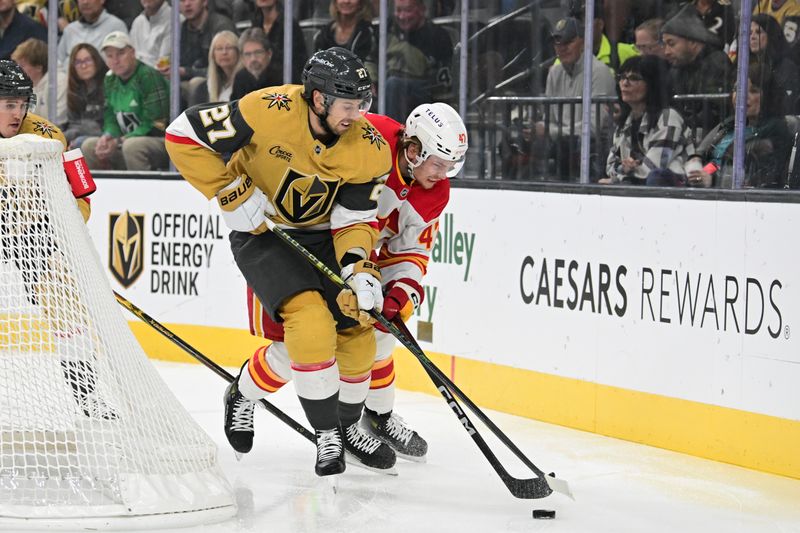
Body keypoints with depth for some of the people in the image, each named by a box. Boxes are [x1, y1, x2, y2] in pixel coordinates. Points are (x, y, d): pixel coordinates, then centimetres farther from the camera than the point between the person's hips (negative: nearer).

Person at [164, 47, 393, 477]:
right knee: (310, 320, -23)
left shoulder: (369, 148, -16)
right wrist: (231, 194, -23)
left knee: (357, 326, 0)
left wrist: (358, 268, -28)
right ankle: (326, 435, -11)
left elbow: (355, 219, -9)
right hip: (260, 232, -5)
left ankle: (347, 425, 26)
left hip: (321, 235, 5)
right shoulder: (270, 111, -28)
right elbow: (184, 135, -23)